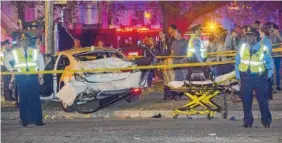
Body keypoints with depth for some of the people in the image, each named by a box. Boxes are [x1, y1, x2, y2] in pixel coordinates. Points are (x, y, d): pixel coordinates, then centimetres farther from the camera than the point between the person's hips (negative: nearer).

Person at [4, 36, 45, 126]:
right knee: (23, 100, 1)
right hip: (21, 78, 0)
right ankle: (24, 120, 8)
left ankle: (38, 120, -4)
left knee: (35, 99, -6)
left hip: (33, 78, 0)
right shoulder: (15, 52, 9)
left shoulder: (35, 52, 9)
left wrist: (41, 76, 7)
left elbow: (41, 63, 14)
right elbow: (6, 61, 19)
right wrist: (11, 69, 6)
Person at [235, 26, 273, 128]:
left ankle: (266, 121, 11)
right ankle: (248, 121, 13)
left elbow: (270, 63, 8)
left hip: (259, 78, -2)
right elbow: (237, 63, 10)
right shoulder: (242, 48, 3)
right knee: (246, 101, 4)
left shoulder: (262, 49, -3)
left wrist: (268, 76, 3)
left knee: (263, 100, 0)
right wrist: (238, 77, 6)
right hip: (245, 77, 2)